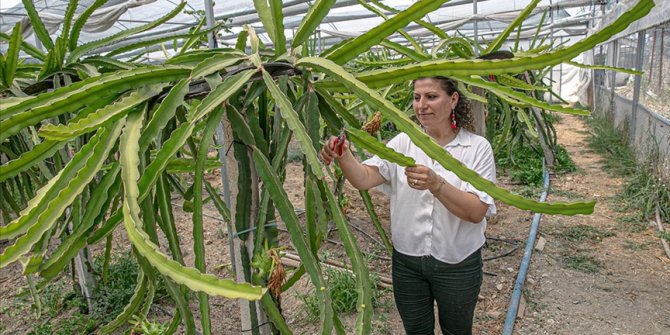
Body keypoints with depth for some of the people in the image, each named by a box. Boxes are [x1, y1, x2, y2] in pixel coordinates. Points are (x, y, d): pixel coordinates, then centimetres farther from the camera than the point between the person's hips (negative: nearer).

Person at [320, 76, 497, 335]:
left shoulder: (477, 147, -11)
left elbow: (477, 212, -22)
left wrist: (437, 185, -38)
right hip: (407, 261, 2)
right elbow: (364, 178, -16)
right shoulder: (404, 142, -3)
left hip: (457, 265, -2)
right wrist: (344, 157, -37)